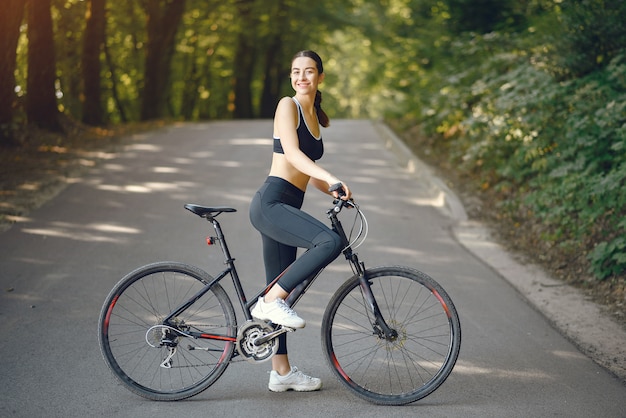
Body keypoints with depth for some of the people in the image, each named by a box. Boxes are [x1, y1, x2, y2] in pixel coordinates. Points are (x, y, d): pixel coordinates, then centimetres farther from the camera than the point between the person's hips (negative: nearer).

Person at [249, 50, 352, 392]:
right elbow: (292, 153, -17)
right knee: (330, 242, -29)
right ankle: (270, 301, -17)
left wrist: (334, 191, 11)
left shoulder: (316, 117, 21)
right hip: (271, 203, -9)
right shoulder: (287, 105, -3)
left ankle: (282, 372, 19)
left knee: (281, 289, 12)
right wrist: (331, 177, -28)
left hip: (286, 207, 9)